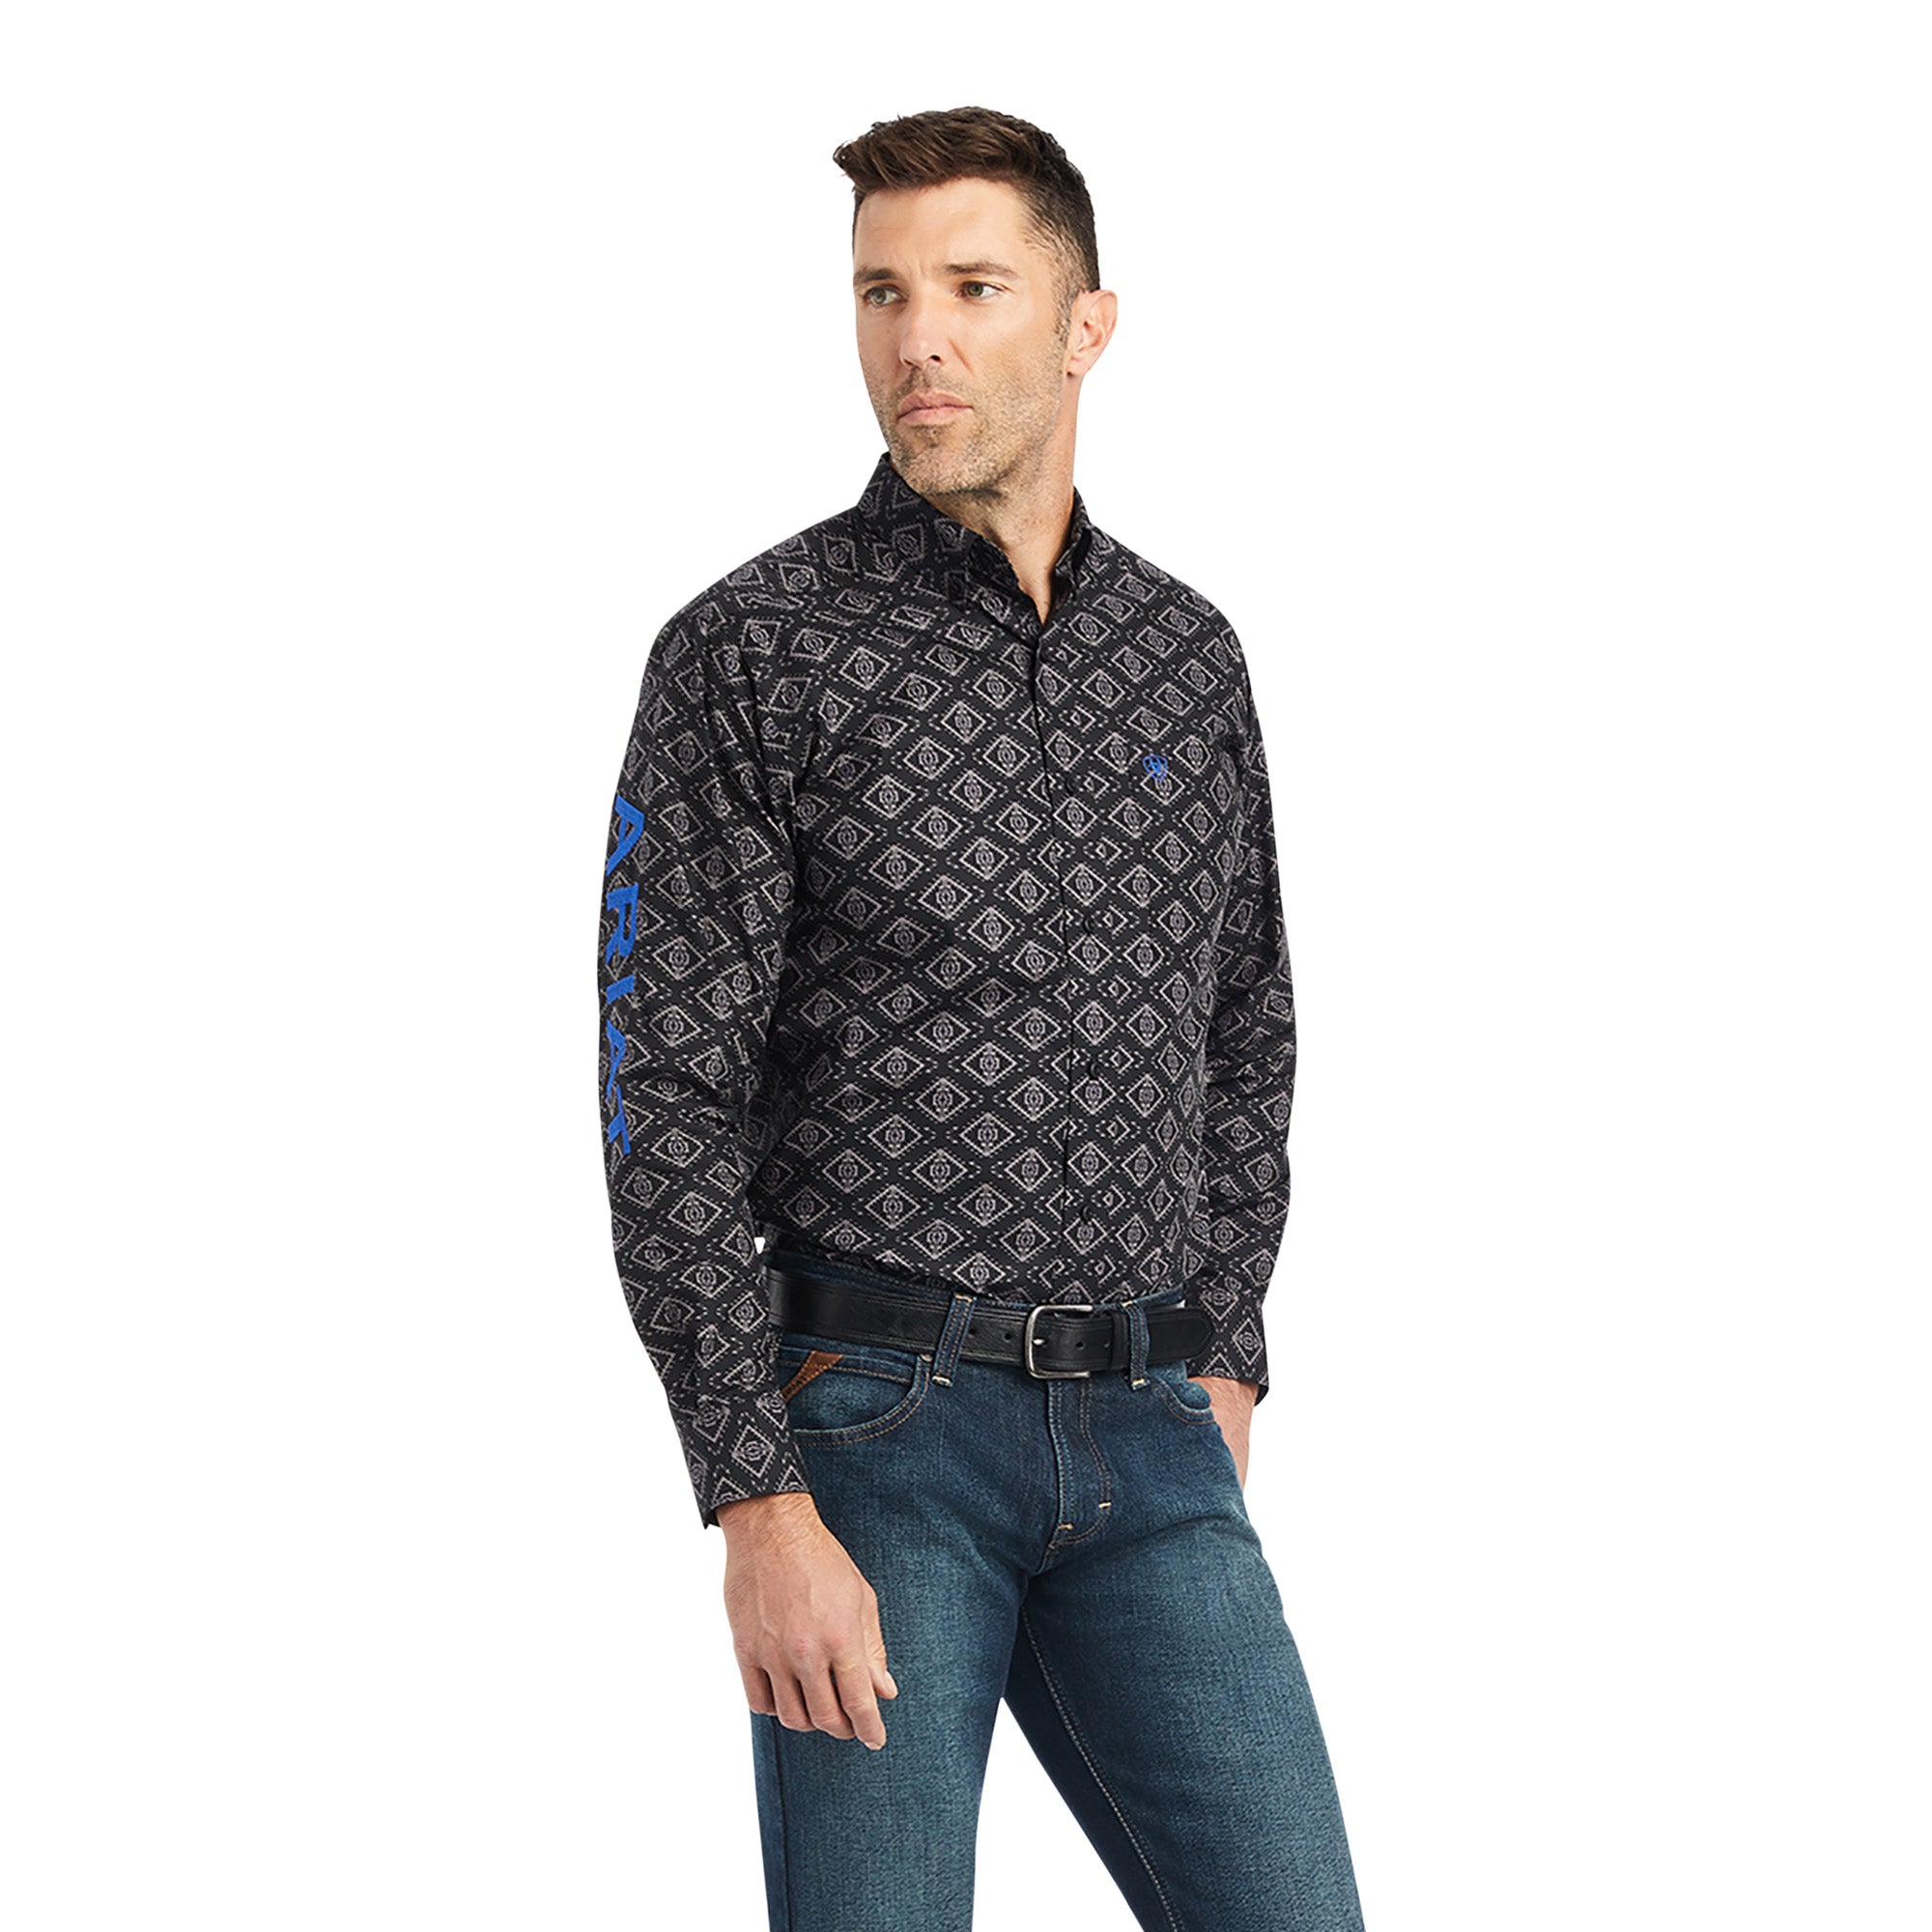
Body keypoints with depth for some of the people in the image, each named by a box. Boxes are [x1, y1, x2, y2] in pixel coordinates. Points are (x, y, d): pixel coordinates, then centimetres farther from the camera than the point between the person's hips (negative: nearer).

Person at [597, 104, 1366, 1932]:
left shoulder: (1190, 655, 10)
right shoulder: (749, 652, -5)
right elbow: (668, 1104, -9)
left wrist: (1222, 1360, 13)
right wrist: (759, 1506, -15)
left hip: (1146, 1441, 4)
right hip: (871, 1421, -4)